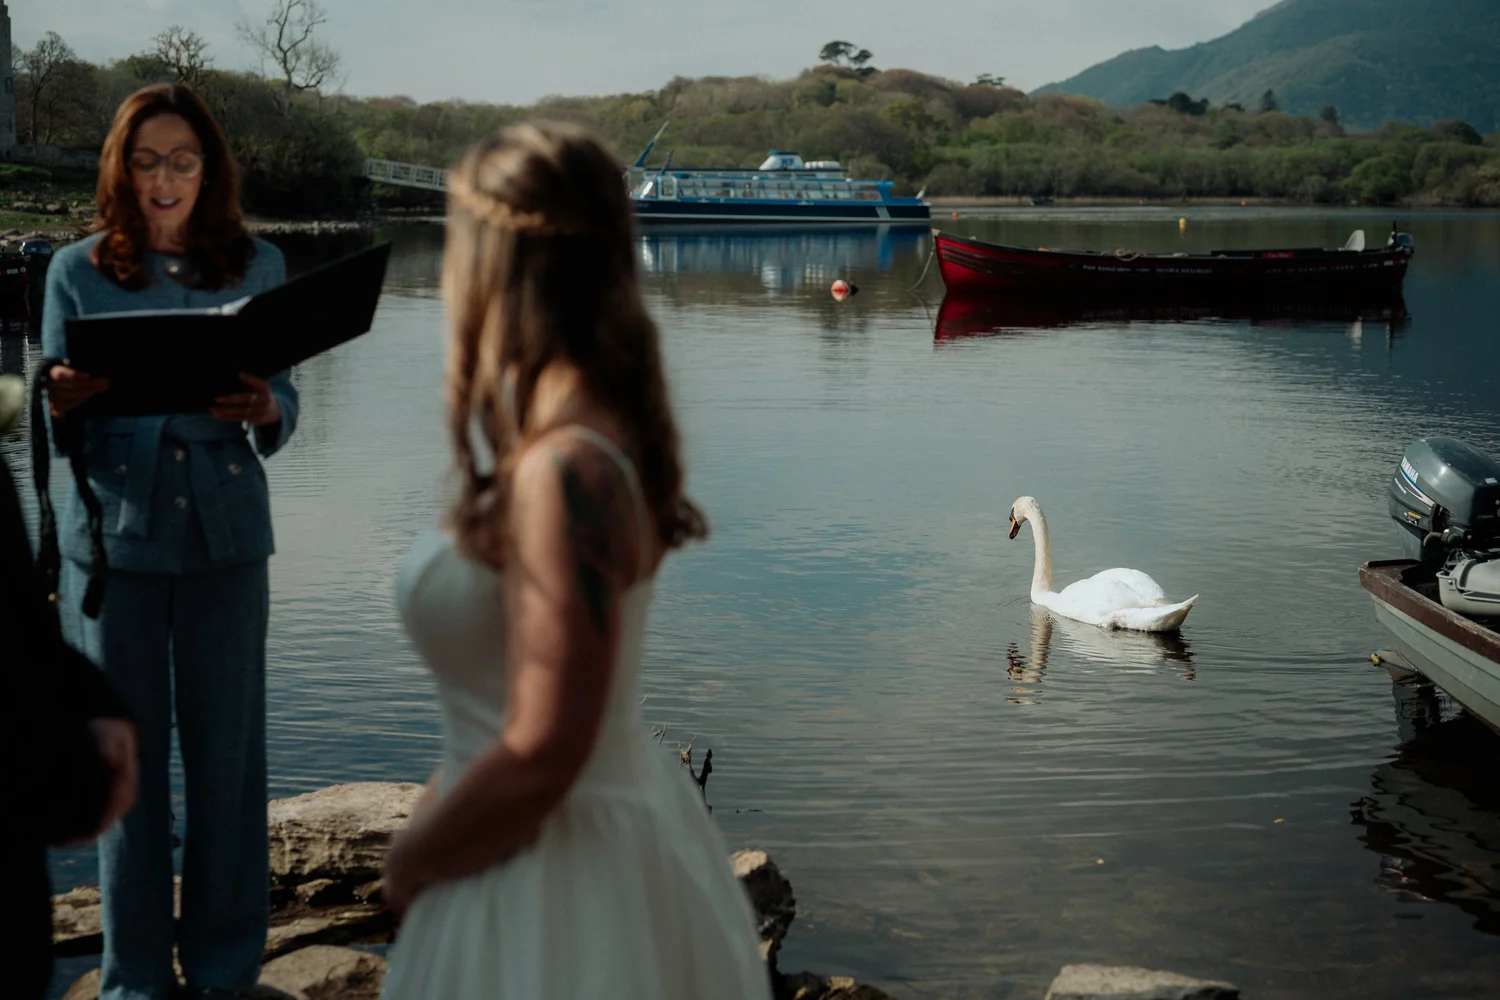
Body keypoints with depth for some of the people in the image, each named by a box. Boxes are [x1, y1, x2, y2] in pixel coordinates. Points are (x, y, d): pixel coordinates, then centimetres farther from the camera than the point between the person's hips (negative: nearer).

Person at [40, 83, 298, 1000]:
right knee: (129, 752, 4)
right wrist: (64, 403, -21)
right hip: (116, 530, -1)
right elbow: (55, 424, 2)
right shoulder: (79, 272, 2)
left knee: (228, 747, 5)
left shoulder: (259, 266, 4)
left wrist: (263, 411, -19)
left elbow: (285, 404, 4)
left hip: (226, 529, 1)